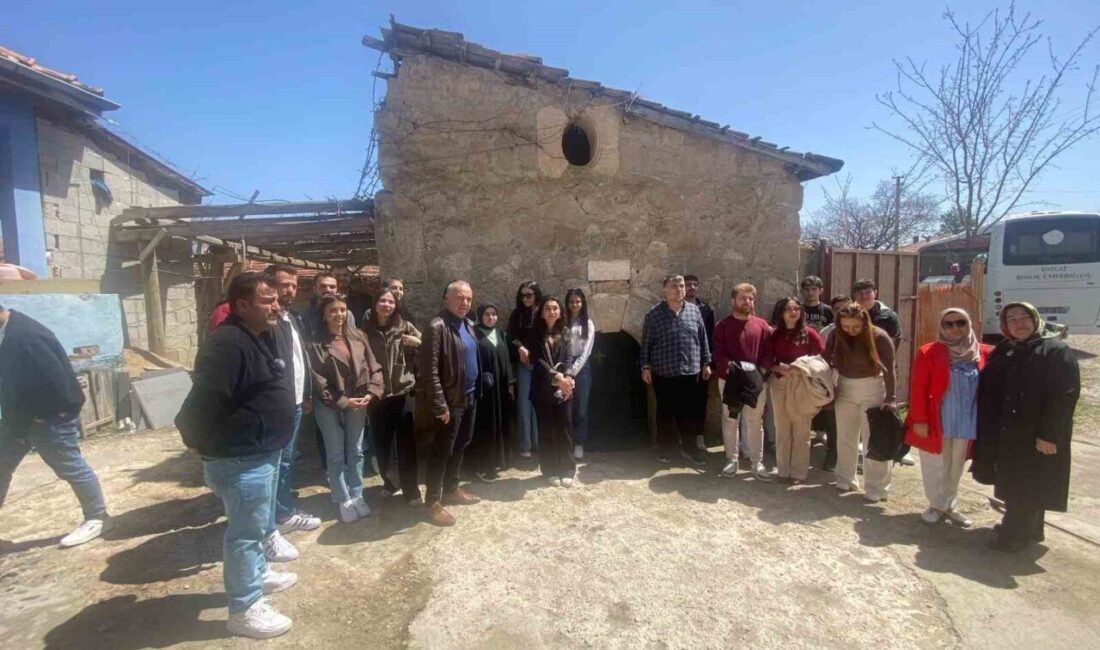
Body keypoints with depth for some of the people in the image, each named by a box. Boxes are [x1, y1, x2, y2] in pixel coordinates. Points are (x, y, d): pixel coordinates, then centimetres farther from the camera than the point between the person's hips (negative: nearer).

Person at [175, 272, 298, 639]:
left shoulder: (263, 337, 8)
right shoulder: (227, 344, -25)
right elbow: (203, 399, -28)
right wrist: (200, 442, -14)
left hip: (263, 452, 10)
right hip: (241, 459, -10)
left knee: (258, 525, 26)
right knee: (246, 531, 4)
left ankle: (258, 574, 46)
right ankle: (244, 609, 19)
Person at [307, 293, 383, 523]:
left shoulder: (358, 337, 2)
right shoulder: (316, 342, -8)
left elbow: (374, 367, 2)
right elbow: (317, 378, -12)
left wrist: (372, 393, -11)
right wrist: (341, 401, -16)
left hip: (357, 403, 3)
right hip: (329, 405, -3)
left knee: (356, 452, 13)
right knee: (336, 454, 8)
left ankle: (357, 495, 27)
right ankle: (344, 500, 21)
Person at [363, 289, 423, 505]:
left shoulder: (405, 327, 1)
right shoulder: (366, 330, 1)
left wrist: (418, 343, -14)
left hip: (403, 392, -1)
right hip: (377, 394, 1)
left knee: (406, 443, 0)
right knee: (382, 442, 11)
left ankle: (411, 491, 12)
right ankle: (389, 482, 33)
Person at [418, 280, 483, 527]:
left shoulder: (468, 326, 11)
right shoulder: (437, 327, -16)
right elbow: (429, 370, -20)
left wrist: (477, 391, 12)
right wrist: (440, 404, -21)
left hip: (470, 398, 8)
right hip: (450, 401, -8)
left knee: (460, 446, 18)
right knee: (442, 451, 2)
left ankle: (452, 489, 34)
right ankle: (434, 502, 15)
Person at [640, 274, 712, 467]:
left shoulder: (694, 311, 5)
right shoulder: (654, 314, -4)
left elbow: (702, 339, 10)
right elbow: (646, 343, -2)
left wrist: (706, 363, 8)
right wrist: (646, 366, -5)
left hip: (690, 371, 2)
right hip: (663, 372, -2)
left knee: (688, 412, 11)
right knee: (665, 412, 9)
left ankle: (689, 447, 26)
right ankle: (665, 449, 23)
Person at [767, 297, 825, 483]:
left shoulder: (809, 333, -2)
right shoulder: (774, 334, 5)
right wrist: (780, 368, -12)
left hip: (802, 383, -2)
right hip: (779, 382, 3)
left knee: (801, 429, 1)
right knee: (782, 428, 9)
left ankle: (798, 471, 12)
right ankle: (783, 469, 19)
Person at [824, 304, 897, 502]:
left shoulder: (879, 337, -15)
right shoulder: (836, 336, -6)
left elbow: (889, 370, -12)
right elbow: (827, 362, 0)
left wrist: (891, 399, -17)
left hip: (873, 390, -3)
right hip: (845, 389, 3)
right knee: (845, 437, 12)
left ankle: (876, 488, 11)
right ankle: (845, 479, 26)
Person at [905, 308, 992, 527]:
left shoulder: (984, 353, 2)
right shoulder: (928, 352, -9)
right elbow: (918, 389, -11)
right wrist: (919, 419, -14)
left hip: (967, 423, 3)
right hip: (936, 421, -3)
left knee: (956, 466, 17)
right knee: (936, 466, 8)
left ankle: (950, 505, 33)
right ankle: (936, 505, 26)